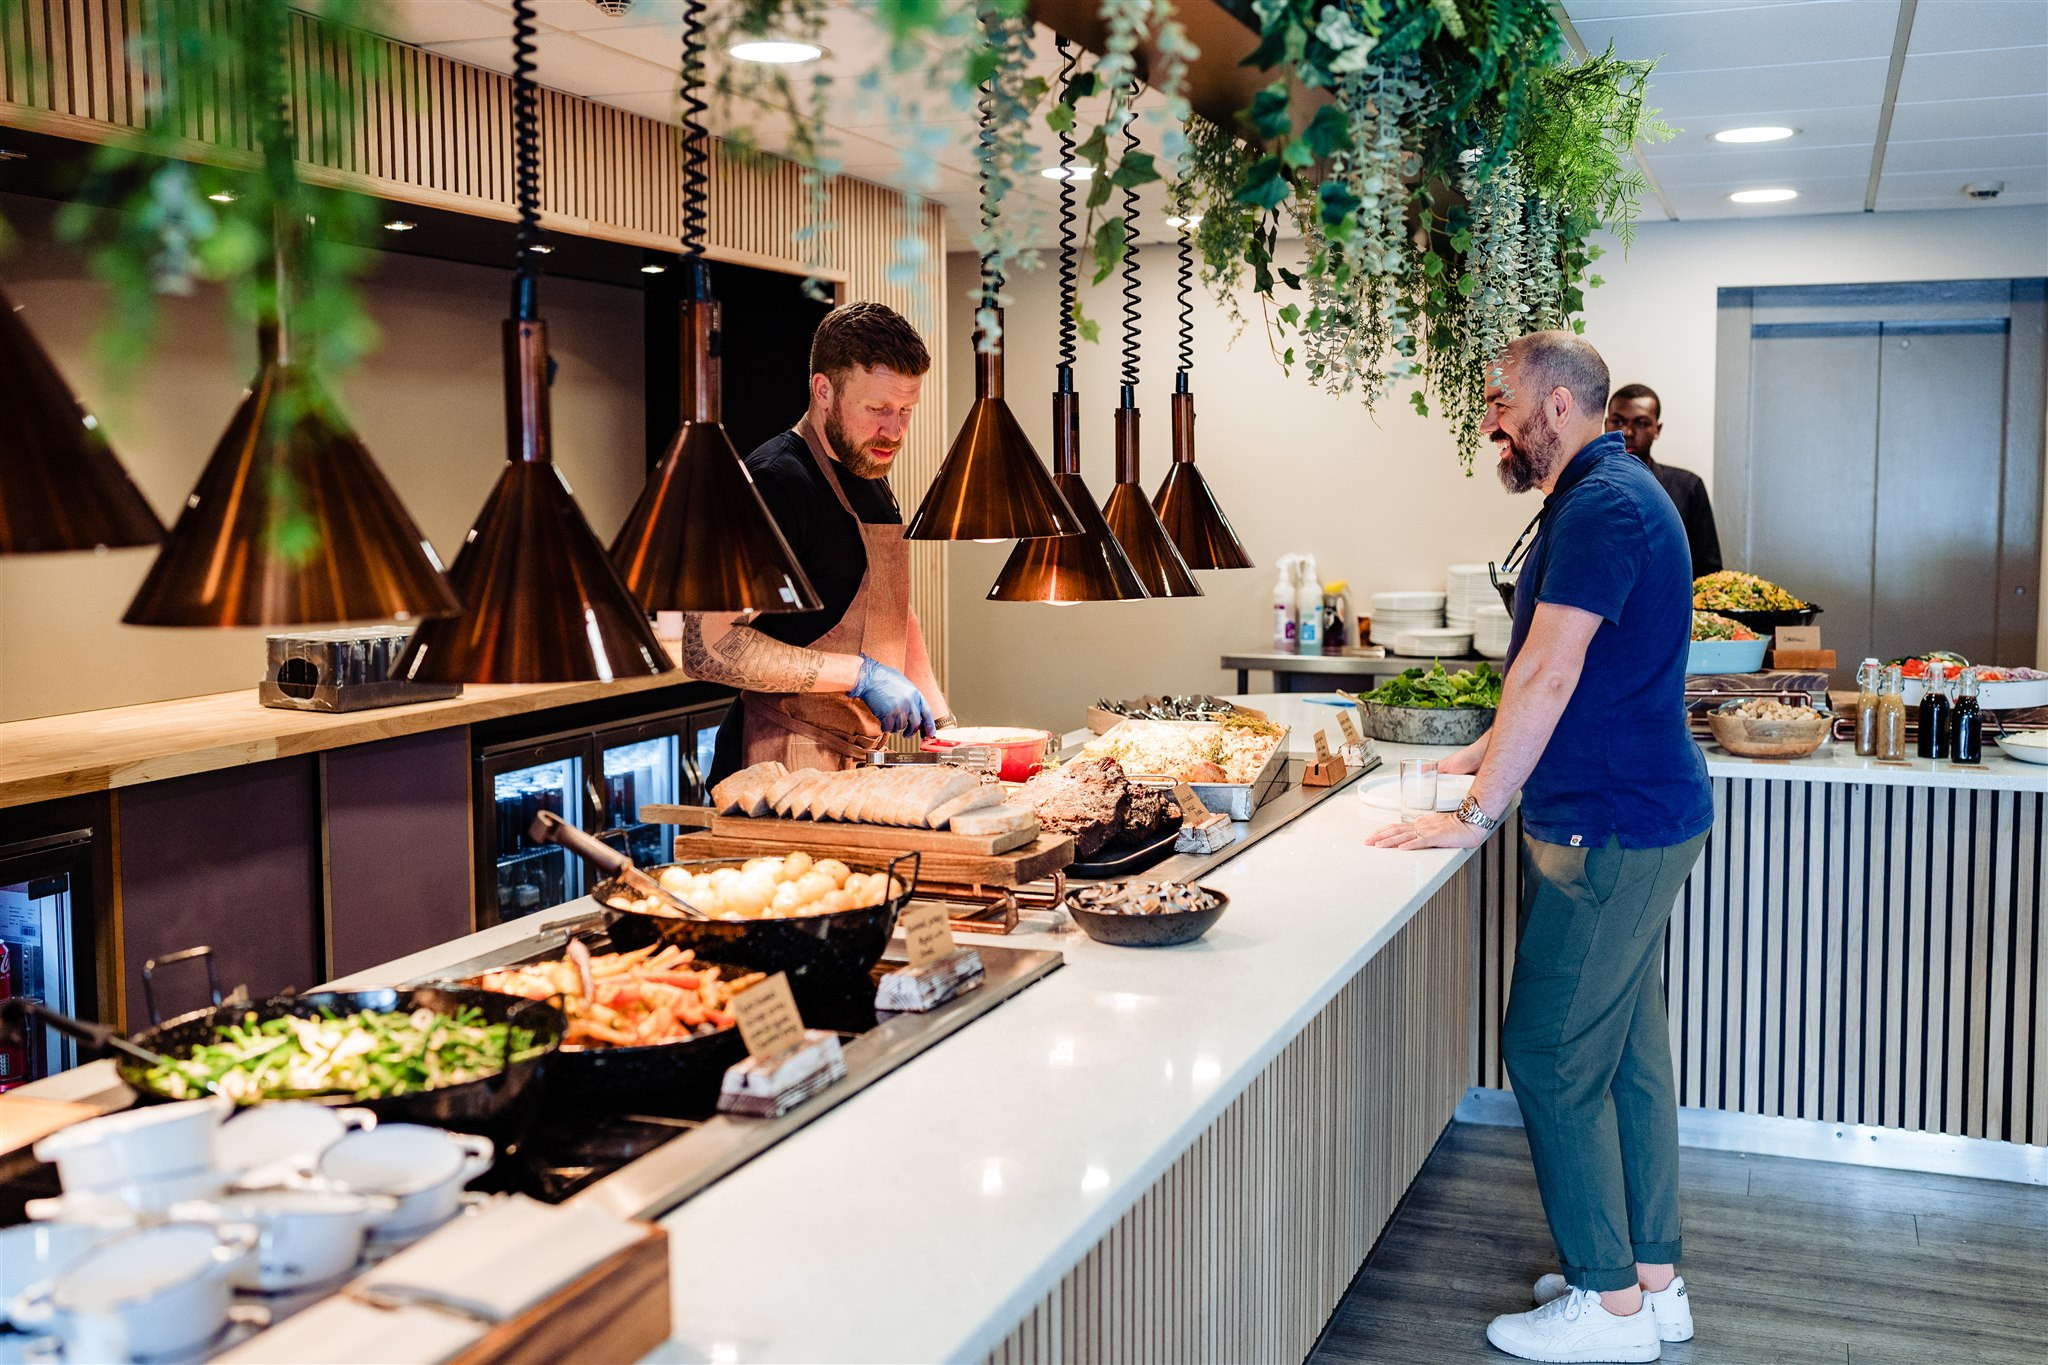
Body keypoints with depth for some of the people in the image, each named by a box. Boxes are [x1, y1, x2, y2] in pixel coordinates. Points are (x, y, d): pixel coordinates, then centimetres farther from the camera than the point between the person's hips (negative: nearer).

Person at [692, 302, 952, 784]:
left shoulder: (869, 476, 13)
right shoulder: (775, 482, -17)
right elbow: (706, 649, -25)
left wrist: (939, 718, 13)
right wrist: (860, 674, -23)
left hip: (857, 762, 9)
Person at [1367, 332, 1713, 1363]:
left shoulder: (1602, 505, -18)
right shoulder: (1610, 495, 16)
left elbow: (1549, 676, -22)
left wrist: (1477, 812, -17)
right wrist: (1489, 753, 22)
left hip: (1610, 831, -11)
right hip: (1639, 816, 11)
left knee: (1550, 1056, -4)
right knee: (1626, 1050, 15)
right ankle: (1652, 1278, 25)